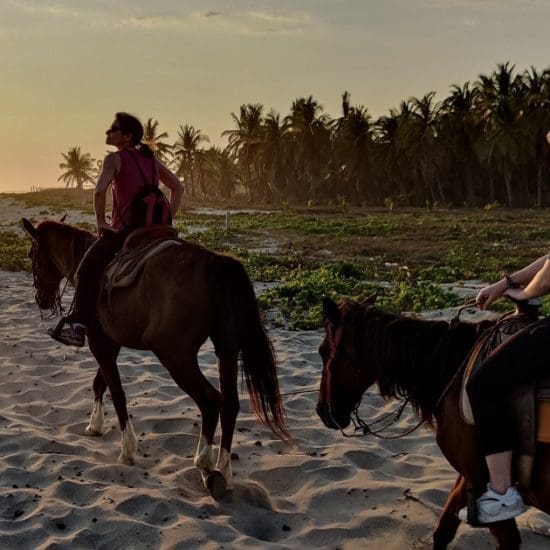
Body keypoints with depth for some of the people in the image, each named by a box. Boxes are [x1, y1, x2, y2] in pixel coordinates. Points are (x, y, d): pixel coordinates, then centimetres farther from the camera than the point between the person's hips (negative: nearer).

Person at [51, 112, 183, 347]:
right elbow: (178, 188, 18)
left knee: (87, 271, 8)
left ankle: (78, 325, 3)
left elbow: (99, 191, -22)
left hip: (123, 230, -6)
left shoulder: (115, 159, -6)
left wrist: (100, 221, -11)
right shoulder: (151, 158, 14)